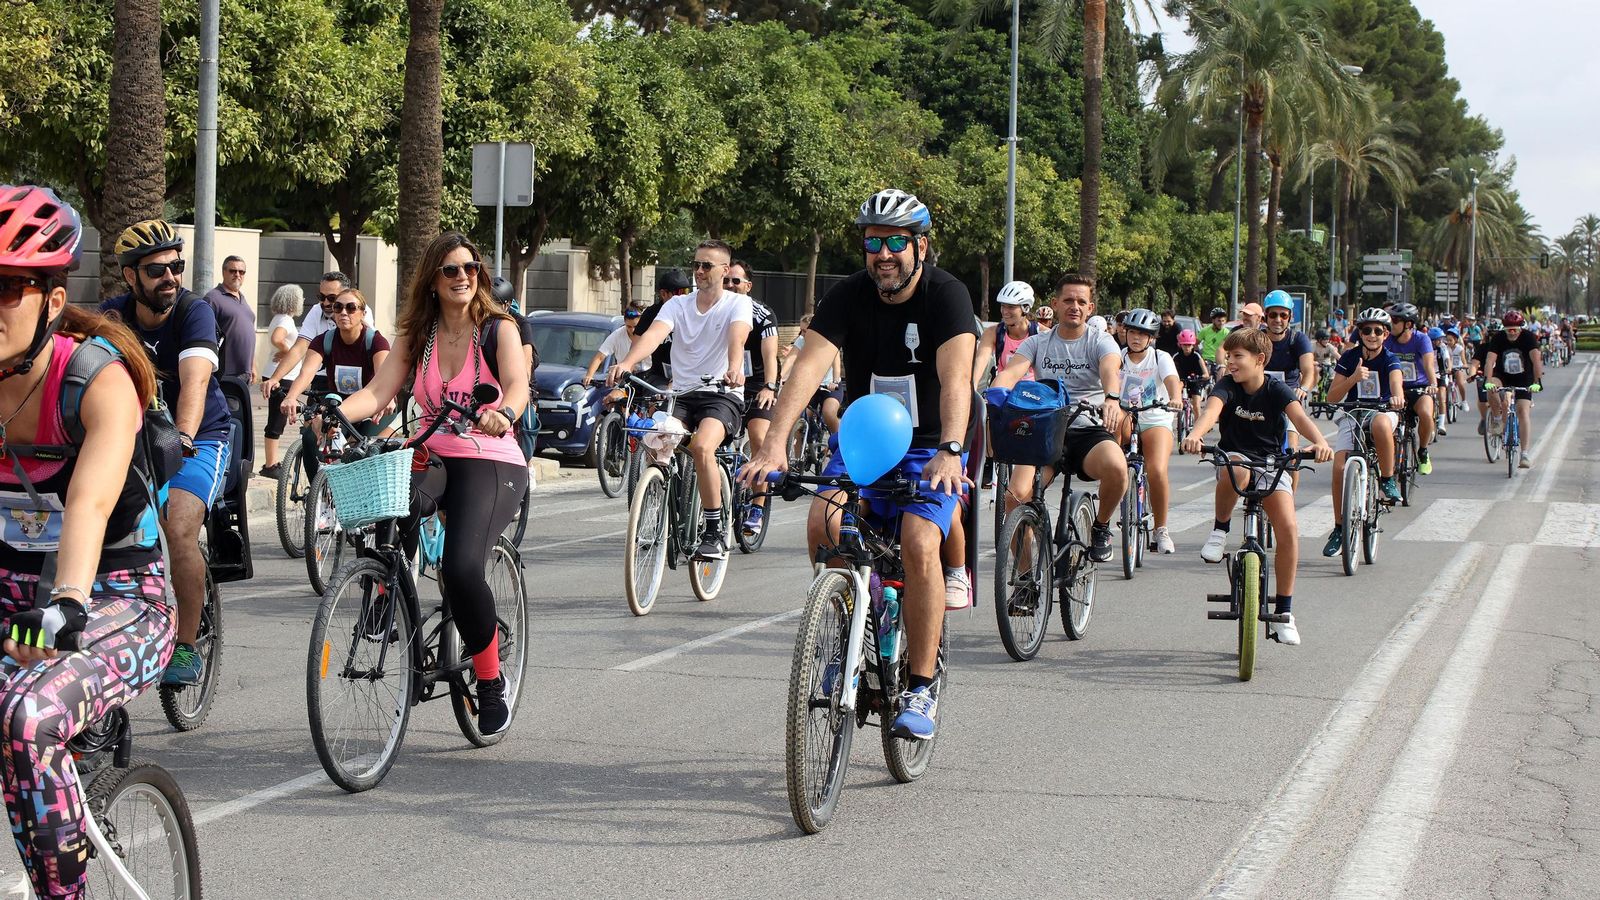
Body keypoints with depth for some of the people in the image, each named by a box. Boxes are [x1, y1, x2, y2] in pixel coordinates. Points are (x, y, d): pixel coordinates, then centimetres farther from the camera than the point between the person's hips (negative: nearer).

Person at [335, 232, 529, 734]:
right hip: (432, 460, 3)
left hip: (490, 464, -3)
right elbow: (378, 392, -1)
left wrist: (503, 414, -42)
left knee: (462, 569, -27)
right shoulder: (416, 336, 11)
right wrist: (335, 413, -22)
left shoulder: (499, 329, 1)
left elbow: (518, 383, -18)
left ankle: (491, 683, -6)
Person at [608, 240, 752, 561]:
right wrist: (626, 363, -32)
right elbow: (654, 334, -12)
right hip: (682, 394, 4)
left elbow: (738, 336, -22)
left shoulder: (738, 303, 0)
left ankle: (715, 533, -20)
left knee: (702, 446, -32)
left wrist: (734, 368, -45)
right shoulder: (677, 305, 8)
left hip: (722, 394, -4)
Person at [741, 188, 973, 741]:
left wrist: (949, 452, -48)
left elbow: (956, 377, -31)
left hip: (929, 447, -3)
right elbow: (809, 366, -21)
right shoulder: (849, 297, -8)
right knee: (823, 525, -25)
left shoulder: (947, 295, -16)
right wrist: (774, 445, -36)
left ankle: (921, 689, -15)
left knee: (918, 543, -27)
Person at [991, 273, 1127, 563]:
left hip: (1089, 431, -1)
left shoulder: (1100, 341, 4)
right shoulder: (1037, 343, 9)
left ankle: (1101, 526, -3)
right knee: (1015, 496, -23)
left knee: (1116, 466, -35)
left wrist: (1112, 398, -43)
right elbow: (1010, 373, -9)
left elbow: (1110, 370, -19)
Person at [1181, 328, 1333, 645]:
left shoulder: (1276, 390, -11)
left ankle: (1283, 611, -4)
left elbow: (1300, 417, -27)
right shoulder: (1228, 385, -10)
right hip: (1233, 457, -1)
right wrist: (1195, 435, -53)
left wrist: (1319, 441, -49)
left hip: (1271, 464, 1)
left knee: (1289, 529, -16)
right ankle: (1220, 530, -13)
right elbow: (1212, 409, -30)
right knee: (1238, 471, -41)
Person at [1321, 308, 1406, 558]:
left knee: (1381, 423, -41)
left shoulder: (1389, 360, -6)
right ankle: (1339, 528, -5)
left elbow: (1396, 381, -28)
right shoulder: (1349, 358, -1)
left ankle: (1388, 479, -22)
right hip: (1352, 415, 2)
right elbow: (1332, 397, -6)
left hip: (1382, 411, -2)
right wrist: (1353, 378, -23)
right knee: (1339, 467, -18)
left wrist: (1397, 397, -51)